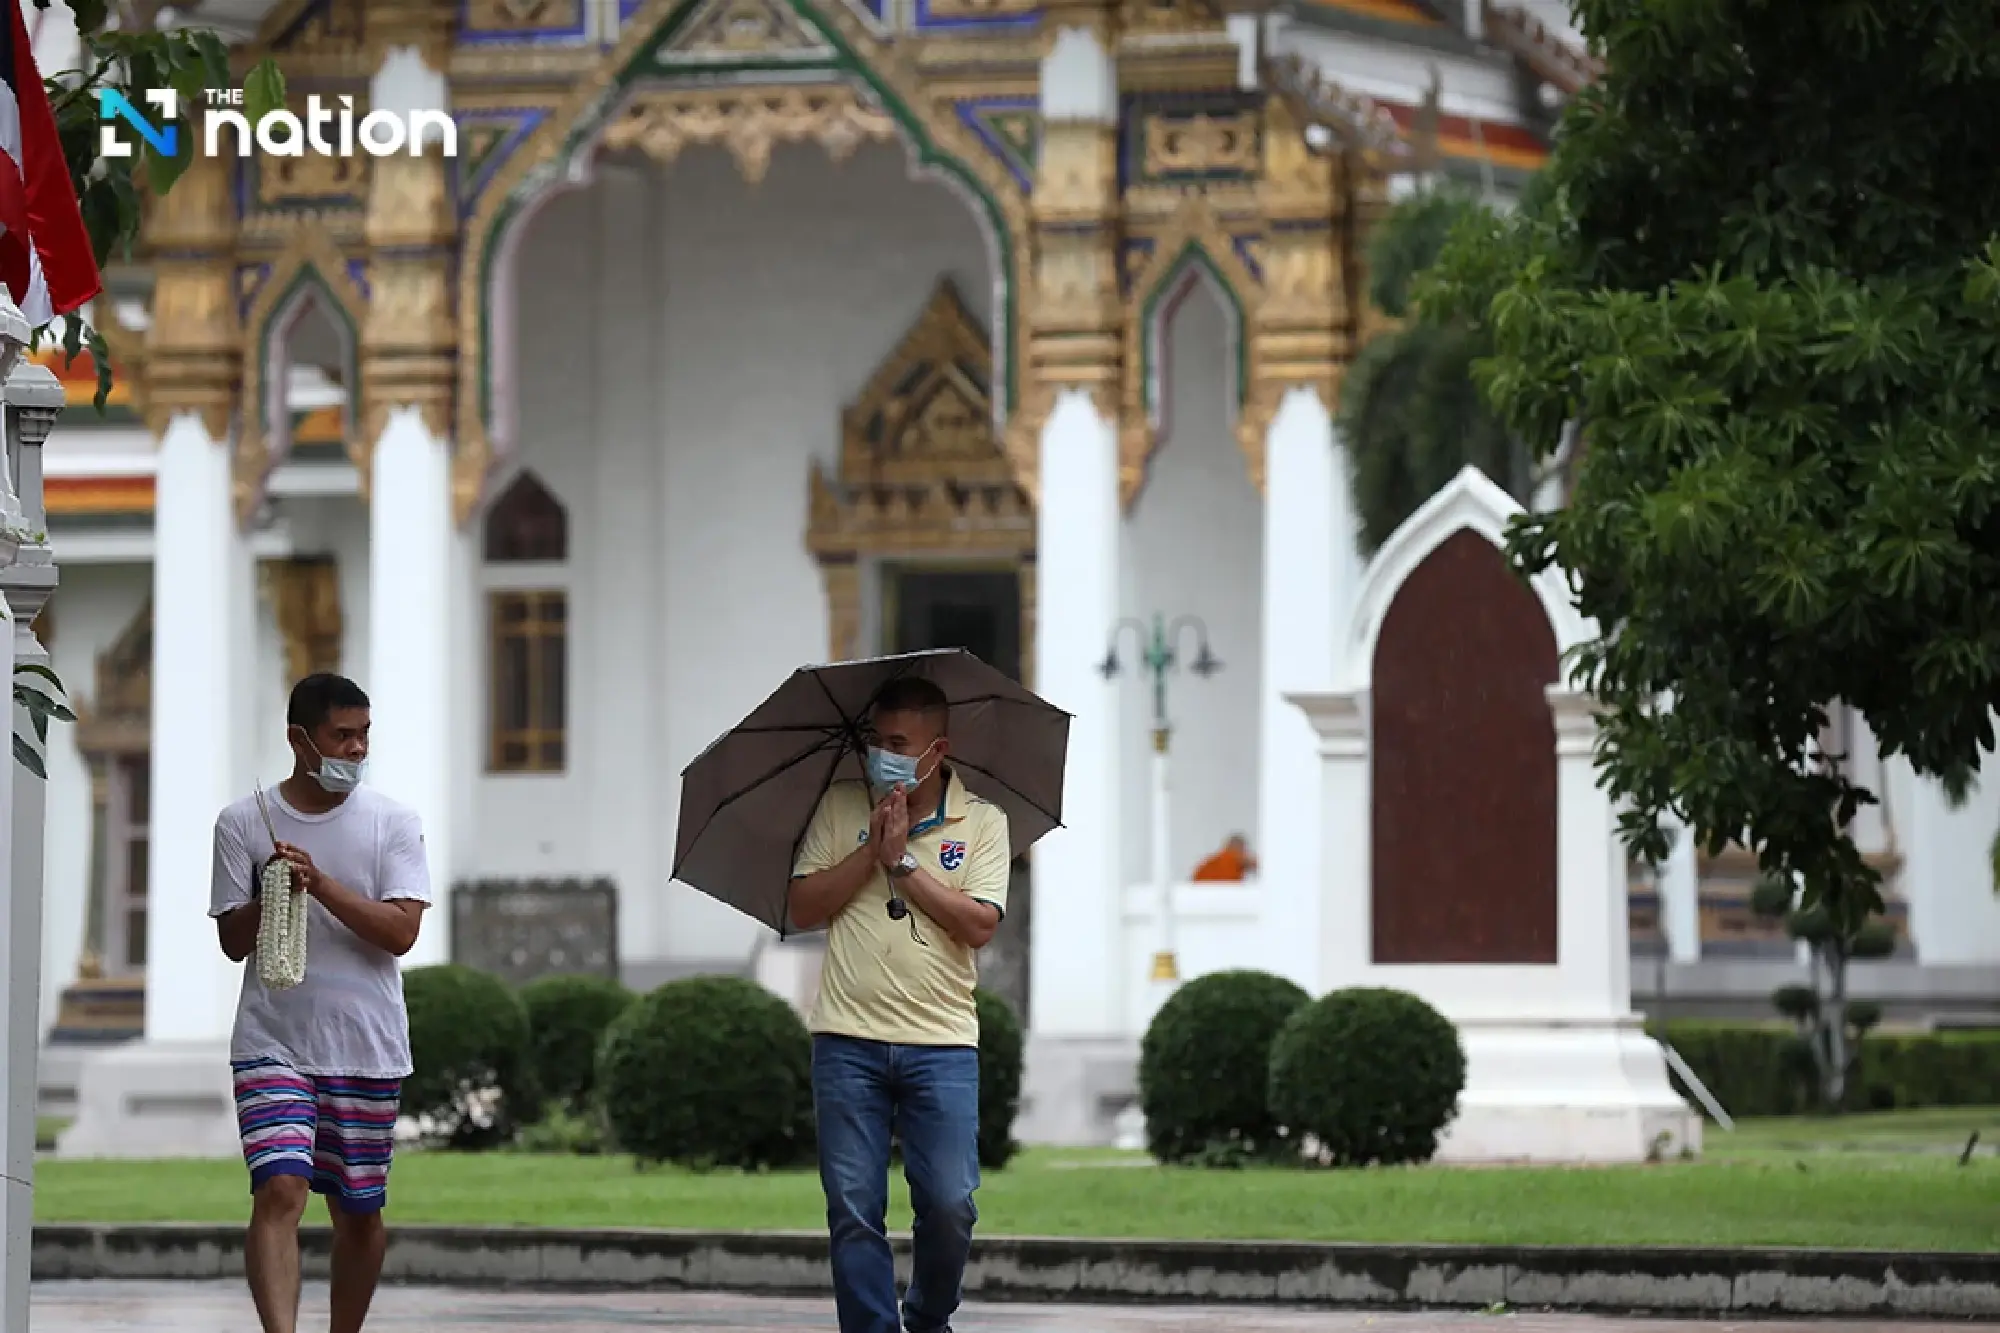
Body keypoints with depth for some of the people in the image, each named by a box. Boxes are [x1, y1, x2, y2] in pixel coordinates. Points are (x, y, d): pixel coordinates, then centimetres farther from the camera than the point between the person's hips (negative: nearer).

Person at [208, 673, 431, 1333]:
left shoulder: (394, 824, 2)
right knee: (279, 1190, -19)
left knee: (359, 1211, 10)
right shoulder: (243, 823, 3)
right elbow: (234, 942, 2)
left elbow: (401, 932, -9)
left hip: (367, 1049, 2)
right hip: (273, 1045, -2)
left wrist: (320, 884, -18)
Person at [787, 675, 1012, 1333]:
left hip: (941, 1040, -1)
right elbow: (803, 909, 1)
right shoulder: (840, 807, 8)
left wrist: (902, 859, -11)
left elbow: (979, 925, -9)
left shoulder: (982, 820, 3)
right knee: (854, 1209, -2)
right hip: (848, 1038, 1)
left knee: (949, 1205, -3)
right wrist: (872, 850, -9)